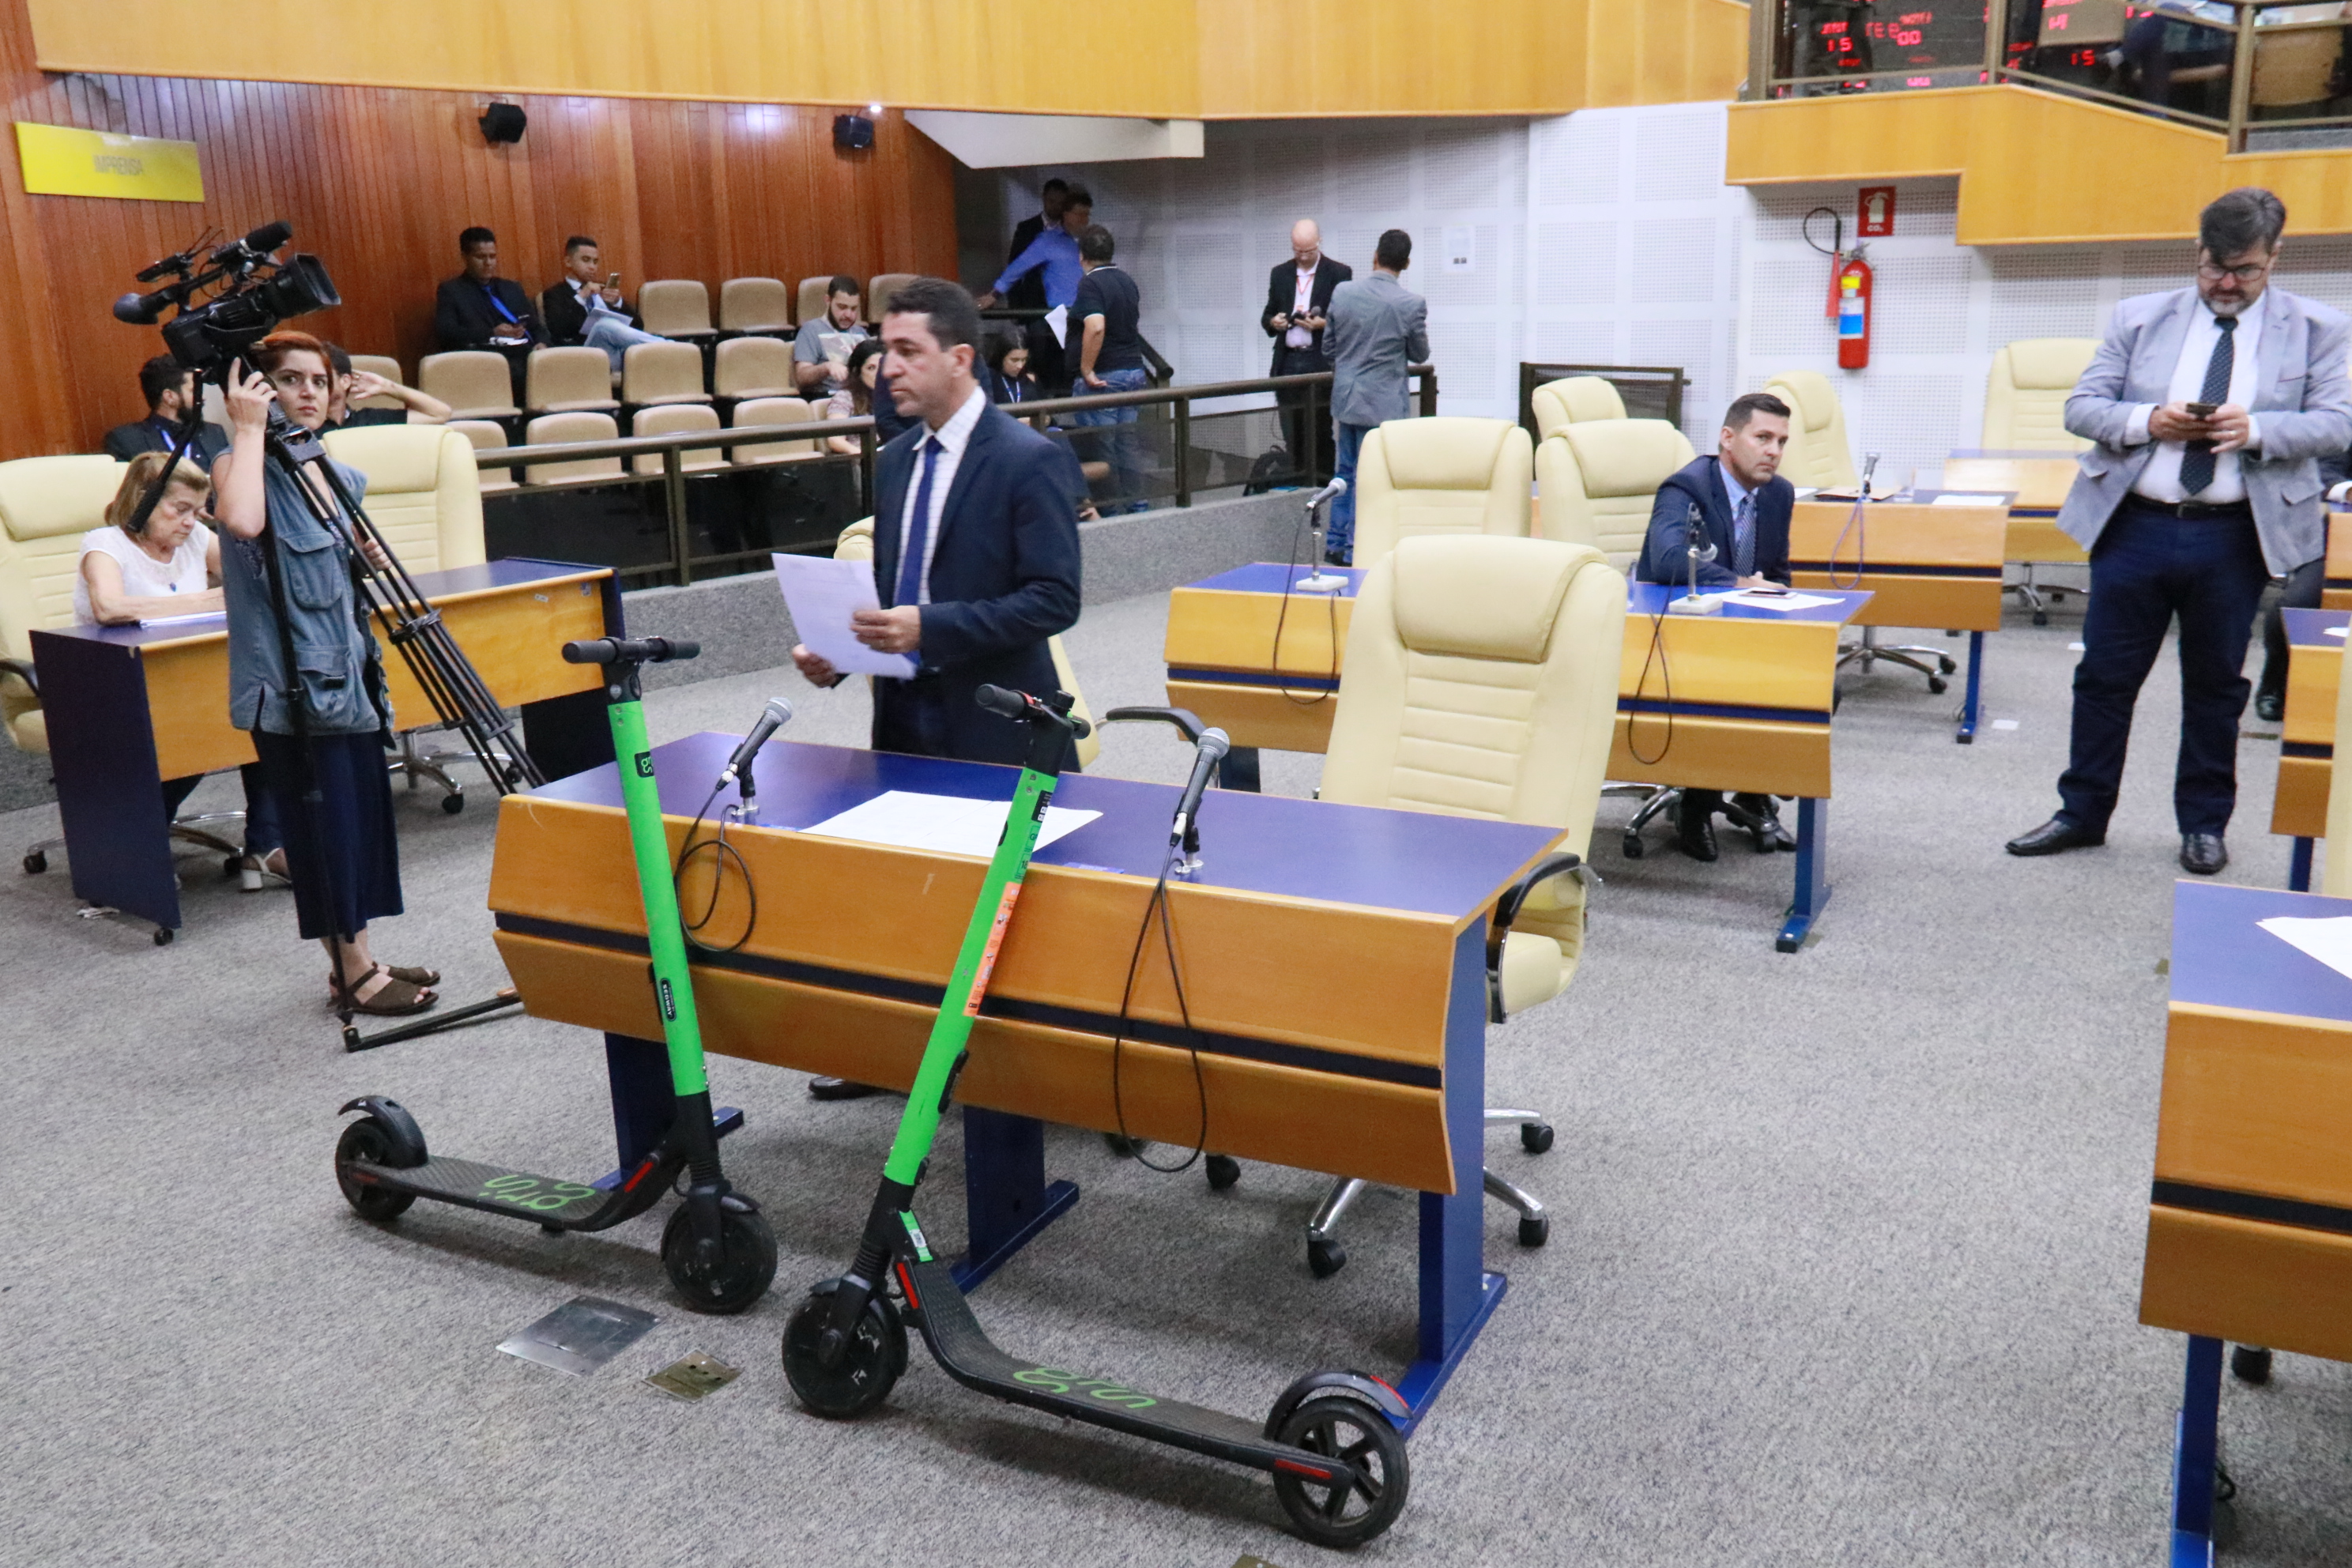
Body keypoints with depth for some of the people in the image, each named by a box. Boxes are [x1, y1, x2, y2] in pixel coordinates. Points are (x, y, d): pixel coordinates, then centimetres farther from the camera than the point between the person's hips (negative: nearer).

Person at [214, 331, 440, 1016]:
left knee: (360, 818, 12)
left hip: (347, 672, 8)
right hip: (292, 682, -8)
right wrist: (248, 429, -24)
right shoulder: (243, 466, -9)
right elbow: (242, 522, -33)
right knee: (323, 824, -2)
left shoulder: (340, 476, 13)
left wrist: (372, 560, 4)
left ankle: (356, 962, 22)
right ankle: (354, 974, 7)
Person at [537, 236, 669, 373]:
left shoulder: (604, 290, 30)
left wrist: (618, 303, 1)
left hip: (624, 347, 4)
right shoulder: (554, 294, 16)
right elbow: (557, 330, -3)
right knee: (604, 325, -35)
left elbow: (638, 325, 19)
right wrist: (580, 298, -7)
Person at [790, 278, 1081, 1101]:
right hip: (905, 712, 7)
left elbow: (1055, 599, -19)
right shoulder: (895, 460, 11)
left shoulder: (1027, 461, -12)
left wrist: (930, 627, -26)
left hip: (990, 723, -7)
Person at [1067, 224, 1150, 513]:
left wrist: (1086, 370, -23)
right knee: (1129, 441, 12)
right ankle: (1137, 503, 15)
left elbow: (1096, 327, -29)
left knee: (1101, 446, -1)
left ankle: (1109, 508, 3)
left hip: (1103, 376, -8)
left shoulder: (1090, 284, -14)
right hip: (1134, 370, 8)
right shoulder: (1127, 281, 11)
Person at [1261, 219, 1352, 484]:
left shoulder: (1339, 273, 0)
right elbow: (1266, 316, 17)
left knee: (1320, 429, -3)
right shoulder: (1280, 273, 13)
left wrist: (1323, 324, -18)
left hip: (1322, 362, -4)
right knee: (1292, 430, 6)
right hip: (1288, 361, 4)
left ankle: (1322, 480, 2)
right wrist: (1273, 322, -6)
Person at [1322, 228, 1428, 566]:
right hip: (1383, 403, -4)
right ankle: (1355, 551, 8)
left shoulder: (1342, 292, -5)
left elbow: (1328, 346, 6)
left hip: (1344, 397, 4)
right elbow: (1420, 353, 0)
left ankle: (1335, 545, 22)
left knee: (1344, 472, 16)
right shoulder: (1412, 304, -14)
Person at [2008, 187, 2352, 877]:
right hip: (2136, 527, 1)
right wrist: (2148, 421, -15)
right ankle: (2082, 812, 18)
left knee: (2216, 684, 11)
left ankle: (2204, 824, 24)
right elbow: (2081, 406, 3)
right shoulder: (2139, 318, 5)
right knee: (2104, 676, 6)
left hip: (2233, 538, 0)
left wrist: (2258, 430, -18)